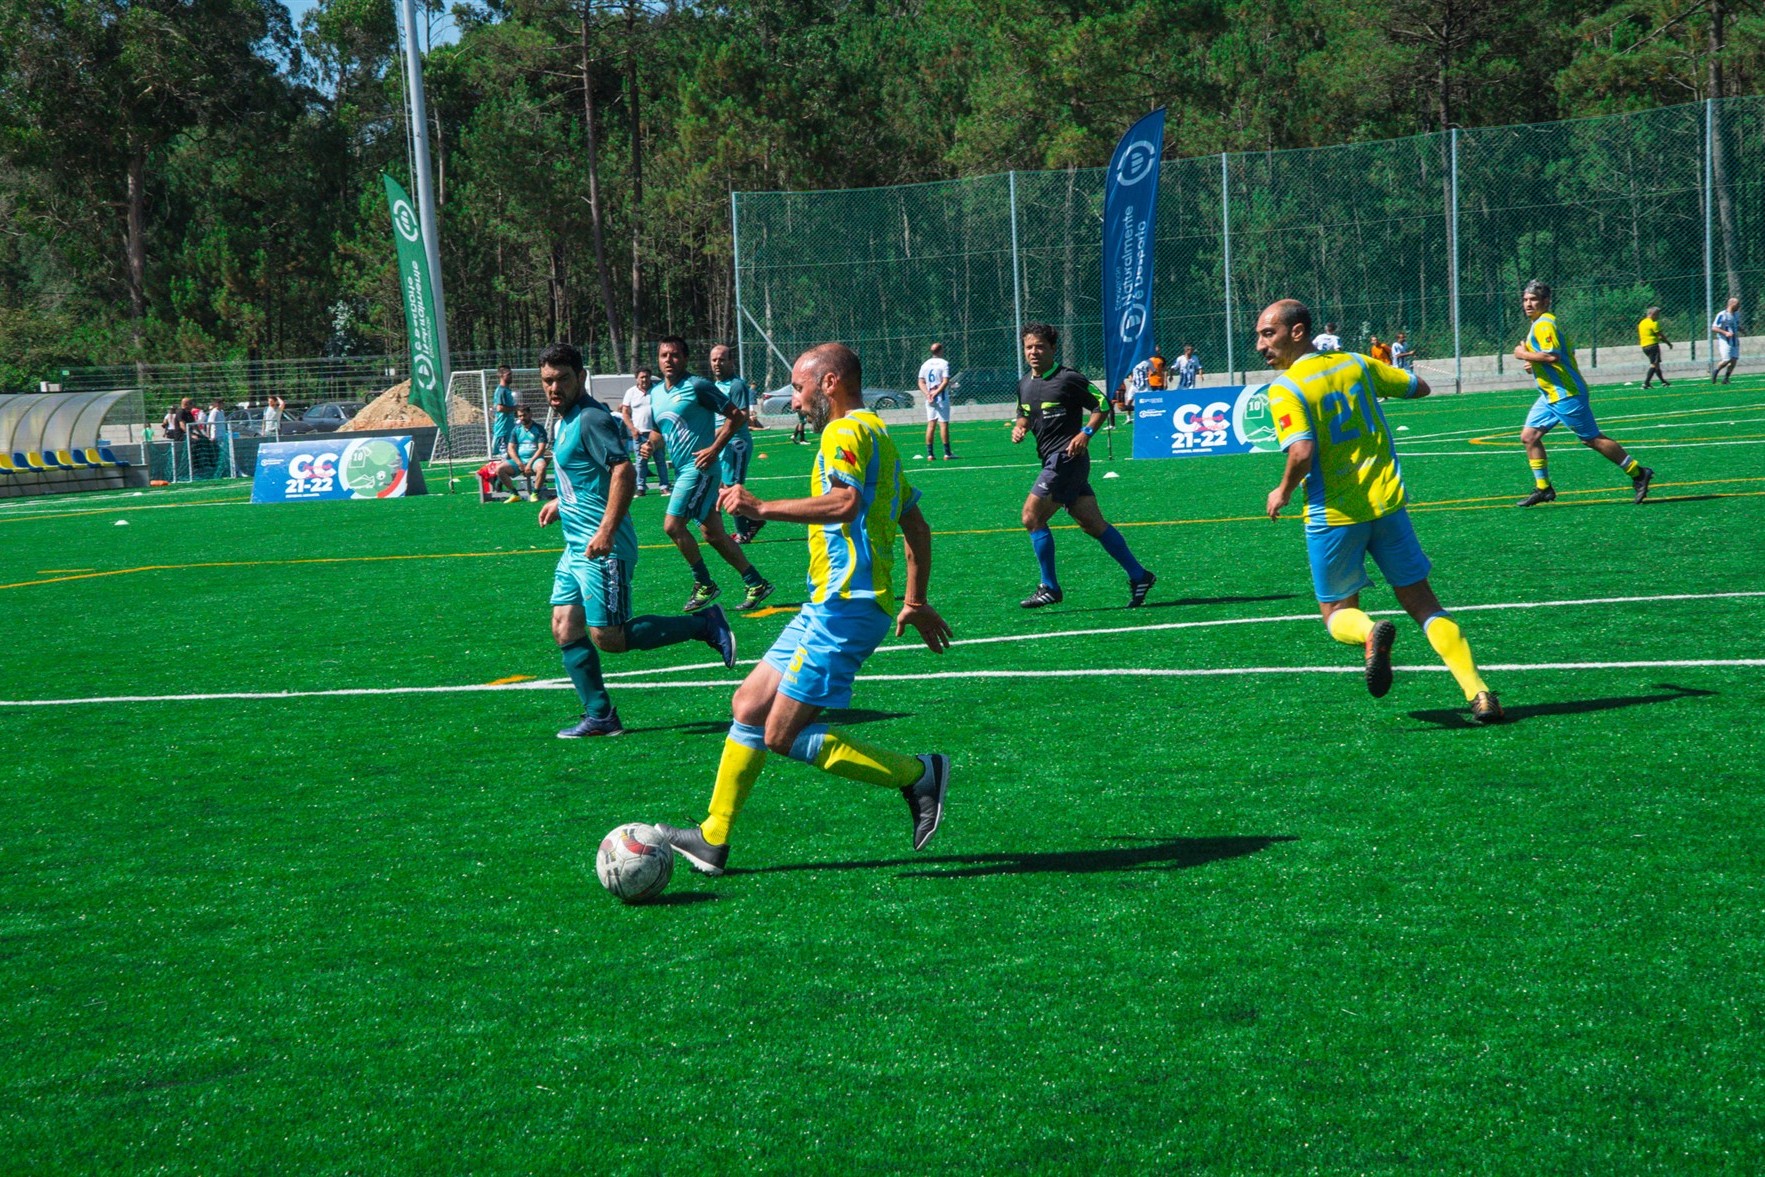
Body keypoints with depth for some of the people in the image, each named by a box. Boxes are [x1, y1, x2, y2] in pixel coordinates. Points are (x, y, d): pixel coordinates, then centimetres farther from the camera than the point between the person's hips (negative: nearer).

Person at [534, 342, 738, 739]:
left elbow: (624, 471, -24)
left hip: (602, 547, -10)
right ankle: (600, 716, 11)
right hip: (576, 546, 10)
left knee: (608, 637, -9)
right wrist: (562, 502, 26)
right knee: (565, 630, 6)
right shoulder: (564, 419, 15)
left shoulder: (591, 419, -15)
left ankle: (705, 625, 1)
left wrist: (607, 531, -29)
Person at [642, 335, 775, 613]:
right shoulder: (655, 394, 14)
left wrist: (715, 449, -18)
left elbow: (735, 415, -11)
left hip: (699, 467, -8)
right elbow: (658, 431, 26)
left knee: (673, 525, -13)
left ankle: (704, 585, 0)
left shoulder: (697, 386, -9)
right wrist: (650, 445, 3)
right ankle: (756, 584, 15)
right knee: (713, 534, 8)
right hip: (682, 470, 8)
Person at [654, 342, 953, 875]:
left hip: (843, 606, -11)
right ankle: (713, 838, 18)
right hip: (825, 608, 11)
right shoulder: (875, 433, 22)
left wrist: (761, 508, -25)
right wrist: (915, 602, 30)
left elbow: (845, 501, -29)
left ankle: (917, 774, -6)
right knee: (749, 705, 12)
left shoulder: (847, 432, -10)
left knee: (784, 735, -11)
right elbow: (917, 525, 26)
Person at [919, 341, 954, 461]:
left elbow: (921, 382, 4)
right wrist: (936, 393, -16)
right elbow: (945, 381, -16)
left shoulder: (925, 365, 10)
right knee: (944, 424, -2)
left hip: (929, 399, 5)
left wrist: (928, 394, -6)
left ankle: (930, 453, 0)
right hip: (942, 398, -5)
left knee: (931, 425, 4)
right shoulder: (944, 363, -6)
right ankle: (947, 453, -2)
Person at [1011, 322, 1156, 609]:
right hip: (1053, 460, 8)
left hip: (1067, 457, -8)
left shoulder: (1067, 379, -10)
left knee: (1032, 516, -10)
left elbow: (1102, 404, -6)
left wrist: (1086, 432, -18)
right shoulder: (1024, 384, 13)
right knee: (1093, 523, 6)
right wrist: (1019, 427, 5)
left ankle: (1050, 588, -3)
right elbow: (1024, 414, 27)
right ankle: (1138, 576, 11)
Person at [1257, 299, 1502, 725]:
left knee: (1337, 614, 13)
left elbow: (1302, 452, -24)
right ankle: (1479, 693, -6)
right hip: (1387, 502, 4)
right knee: (1422, 603, 10)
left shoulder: (1285, 388, -11)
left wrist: (1283, 492, -6)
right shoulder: (1355, 364, 7)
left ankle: (1370, 633, -23)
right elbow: (1419, 387, 17)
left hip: (1334, 514, -4)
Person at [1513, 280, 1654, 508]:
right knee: (1529, 436, 4)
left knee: (1592, 439, -4)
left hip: (1566, 395, -10)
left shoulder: (1544, 324, -15)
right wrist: (1534, 361, 15)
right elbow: (1569, 351, 24)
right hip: (1551, 395, 10)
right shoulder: (1539, 324, 16)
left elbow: (1553, 355, -29)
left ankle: (1637, 472, 5)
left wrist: (1524, 354, -16)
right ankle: (1542, 488, 6)